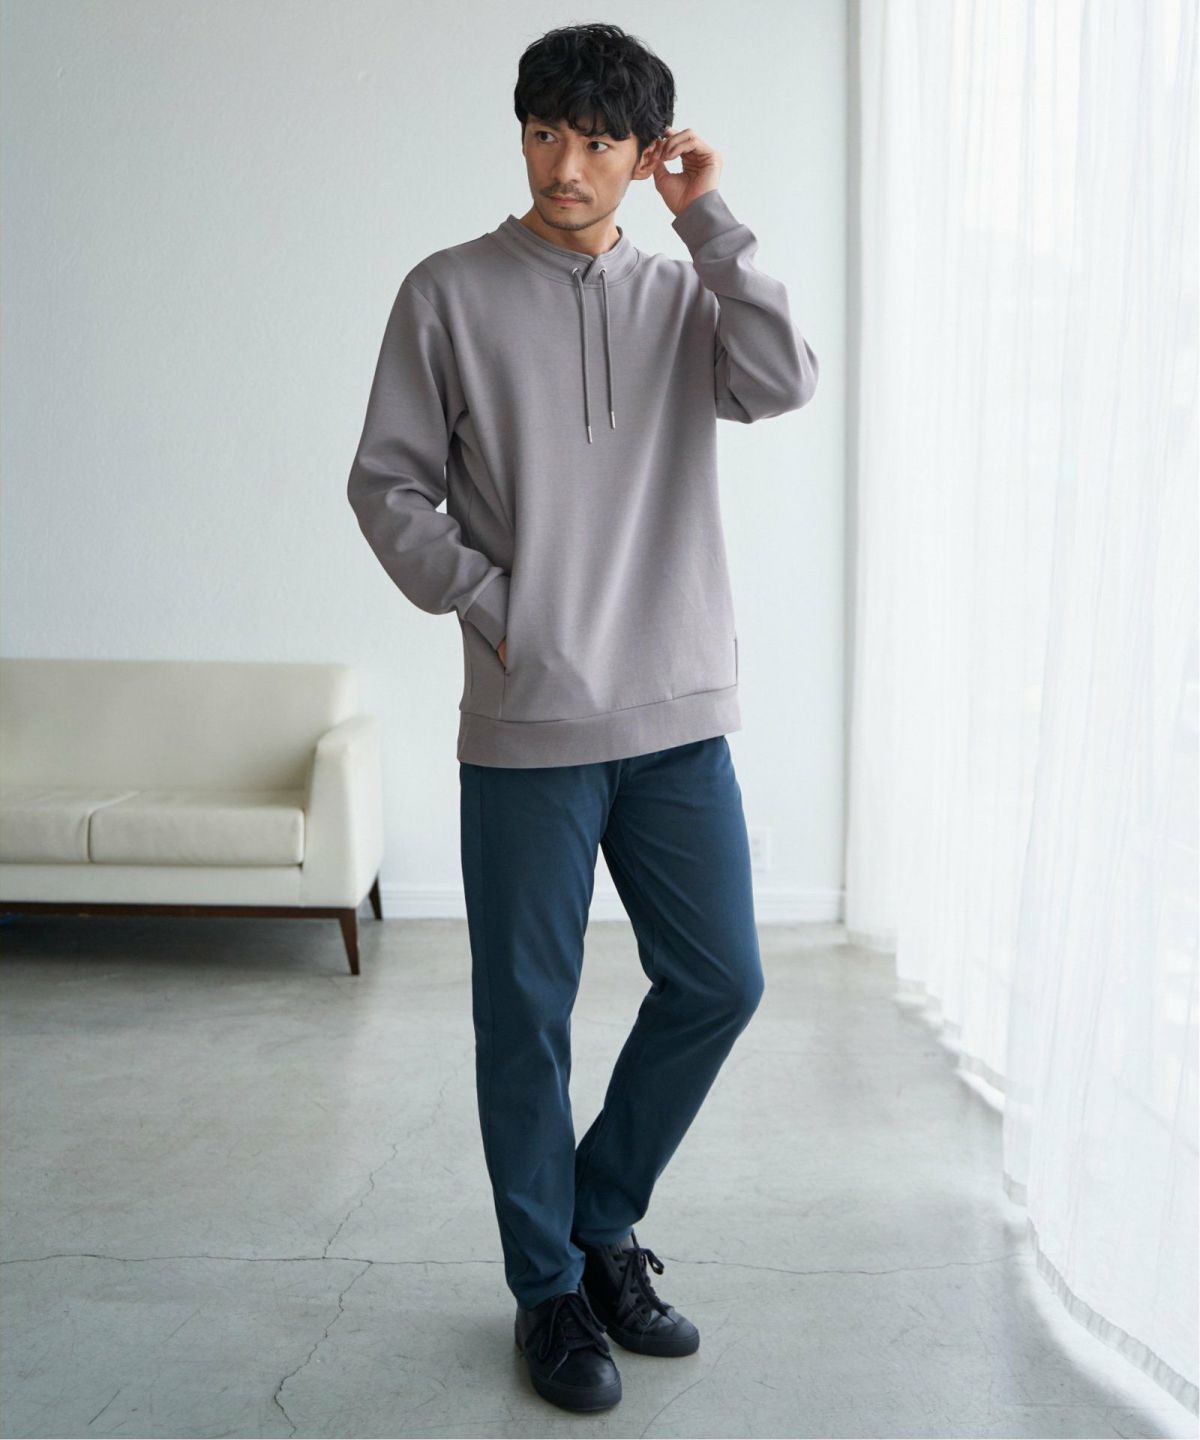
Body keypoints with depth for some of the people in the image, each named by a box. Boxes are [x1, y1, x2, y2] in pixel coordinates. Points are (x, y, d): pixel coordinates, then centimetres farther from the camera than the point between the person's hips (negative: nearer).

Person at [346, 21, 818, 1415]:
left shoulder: (684, 294, 10)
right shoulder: (451, 292, 1)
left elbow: (784, 383, -9)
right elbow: (387, 483, 1)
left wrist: (710, 223, -7)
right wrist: (490, 606, -7)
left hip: (681, 718, 4)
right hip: (526, 725, -3)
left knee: (718, 981, 7)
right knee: (527, 1012, 5)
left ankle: (601, 1224, 29)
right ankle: (549, 1287, 25)